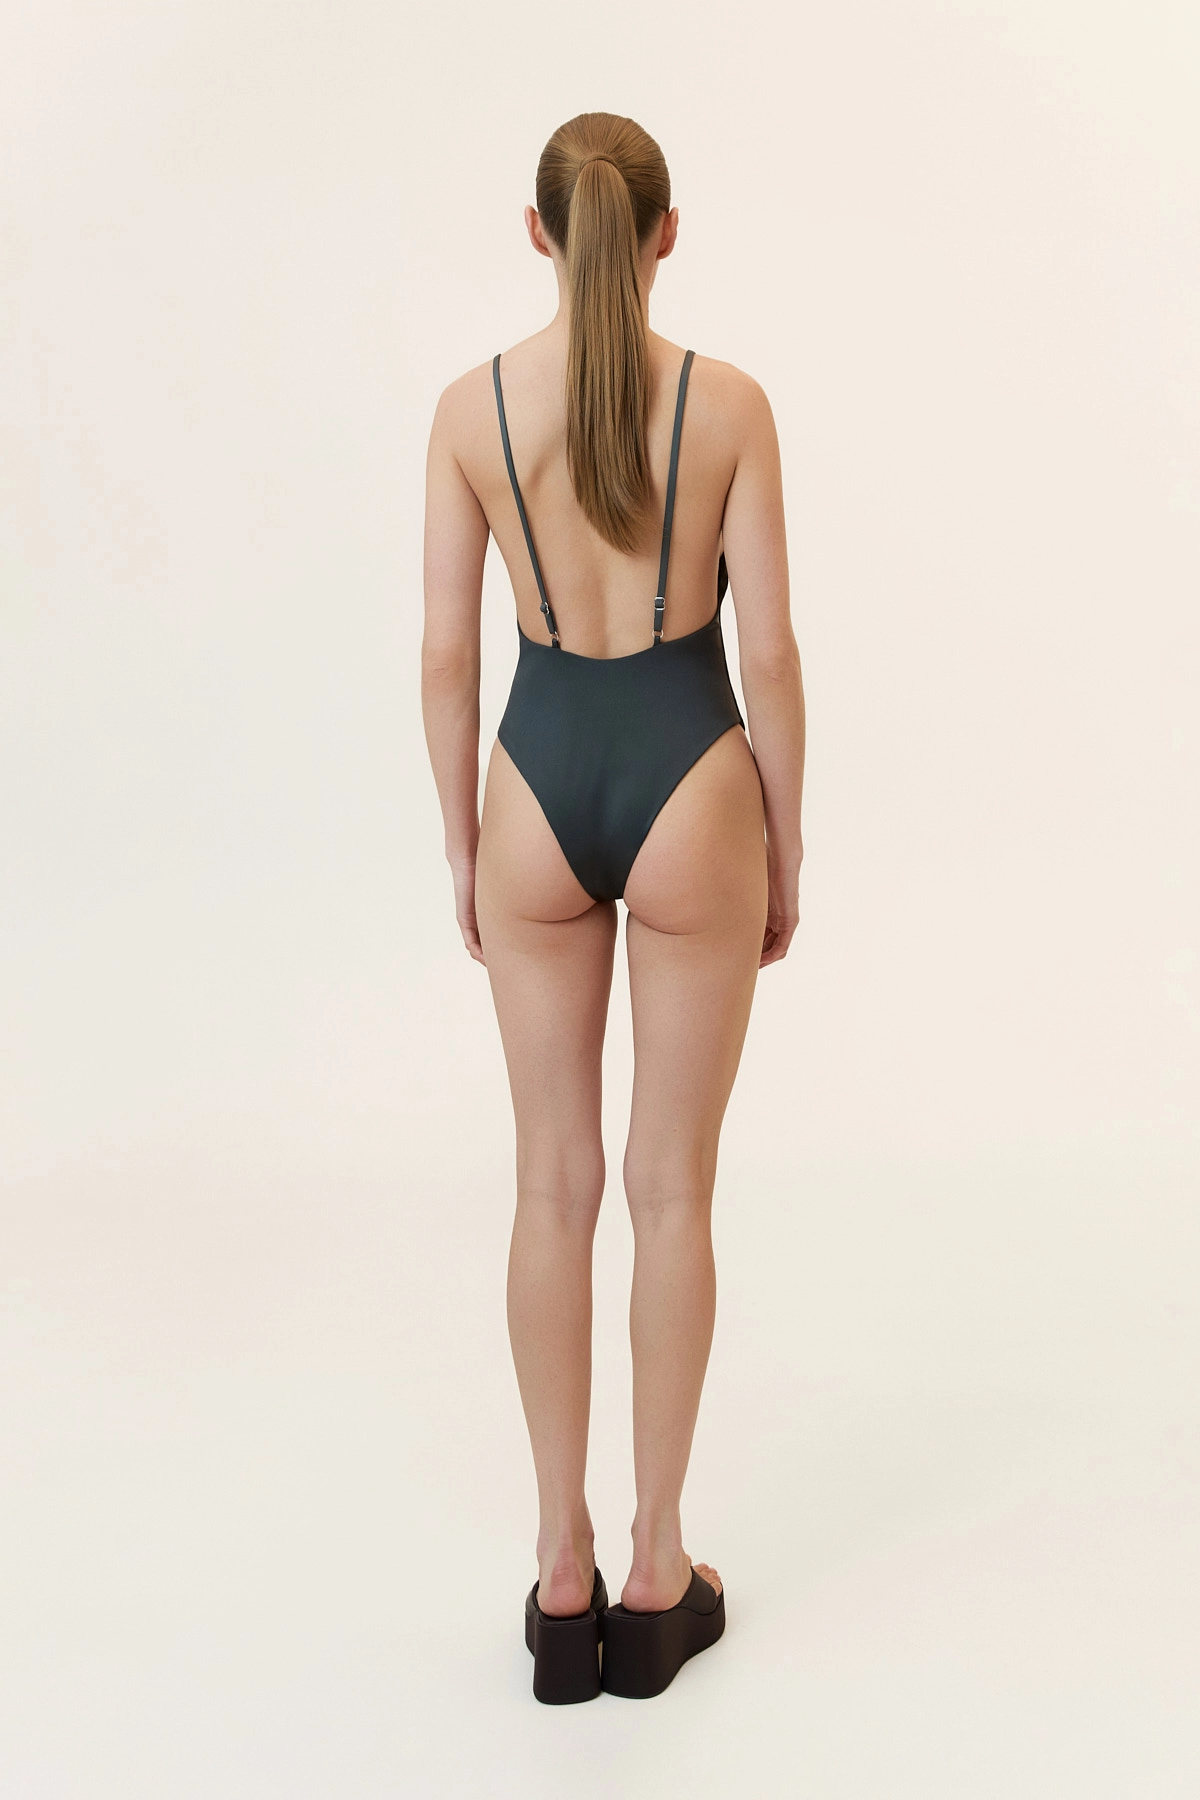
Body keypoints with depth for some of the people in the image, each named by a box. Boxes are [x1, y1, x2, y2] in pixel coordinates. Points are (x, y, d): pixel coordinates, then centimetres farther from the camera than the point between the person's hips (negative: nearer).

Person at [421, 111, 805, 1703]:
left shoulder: (471, 405, -3)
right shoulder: (730, 401, -6)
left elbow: (447, 653, -1)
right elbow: (769, 651, -6)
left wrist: (462, 846, 11)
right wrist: (786, 853, 6)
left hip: (541, 789, 1)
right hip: (688, 789, -1)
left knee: (556, 1187, 12)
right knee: (674, 1191, 9)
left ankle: (564, 1576, 19)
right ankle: (657, 1580, 19)